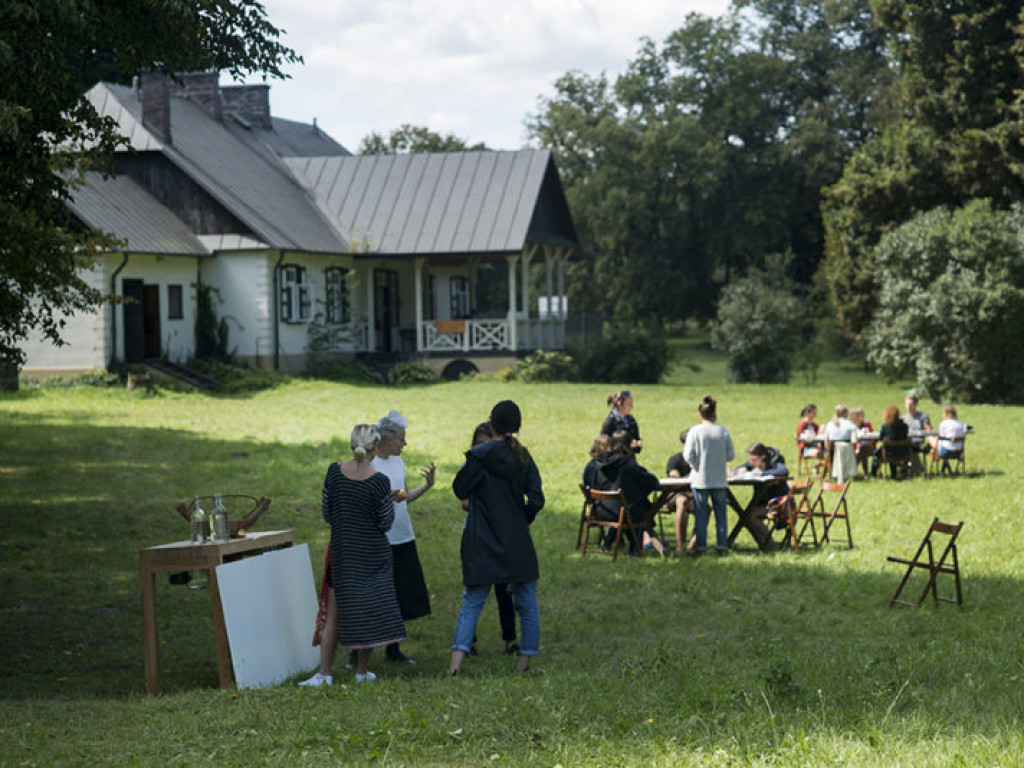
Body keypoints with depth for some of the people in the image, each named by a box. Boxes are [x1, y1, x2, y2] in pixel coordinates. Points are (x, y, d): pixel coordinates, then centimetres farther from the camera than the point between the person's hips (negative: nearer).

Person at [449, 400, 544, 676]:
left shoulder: (479, 455, -9)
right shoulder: (523, 457, -2)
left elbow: (460, 489, -3)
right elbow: (536, 500, -5)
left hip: (482, 544, -1)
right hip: (517, 544, 1)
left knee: (471, 603, 2)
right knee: (526, 603, 13)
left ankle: (456, 662, -13)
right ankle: (525, 660, 15)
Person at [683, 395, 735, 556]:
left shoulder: (695, 431, -9)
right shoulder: (723, 431, -4)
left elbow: (688, 456, -10)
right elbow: (731, 455, 0)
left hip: (700, 479, -2)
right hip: (720, 479, 2)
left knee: (701, 514, 5)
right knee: (721, 513, 10)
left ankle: (700, 546, 6)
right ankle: (722, 546, 11)